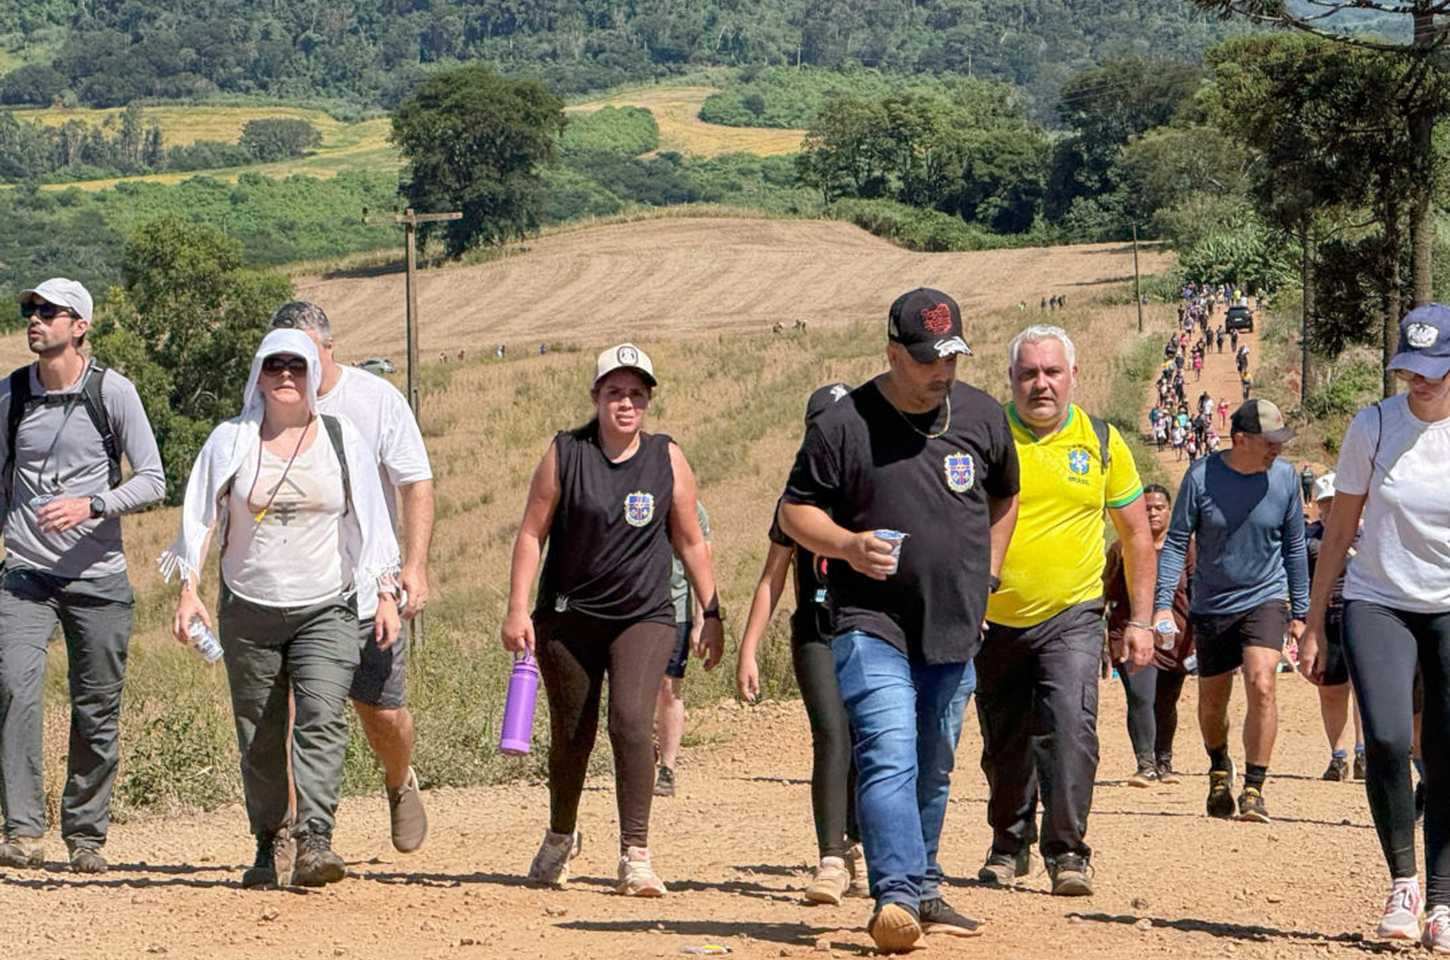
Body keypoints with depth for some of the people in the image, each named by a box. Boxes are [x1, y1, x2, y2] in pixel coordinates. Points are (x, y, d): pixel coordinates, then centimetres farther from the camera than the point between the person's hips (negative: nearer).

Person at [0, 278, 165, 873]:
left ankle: (86, 836, 18)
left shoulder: (112, 392, -3)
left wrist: (92, 506, -20)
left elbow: (153, 482, -4)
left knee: (97, 710, 3)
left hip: (98, 578, -1)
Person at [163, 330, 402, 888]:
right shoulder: (231, 441, 5)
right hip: (249, 611, 1)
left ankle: (313, 841, -26)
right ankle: (271, 846, 17)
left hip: (326, 611, -1)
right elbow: (199, 518, 2)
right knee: (260, 737, 5)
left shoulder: (343, 440, 5)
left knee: (322, 721, -19)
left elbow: (371, 523, 9)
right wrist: (188, 592, -8)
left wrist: (386, 595, 3)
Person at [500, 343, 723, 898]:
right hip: (569, 617, 0)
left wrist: (711, 616, 5)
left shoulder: (667, 460, 2)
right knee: (571, 735, 8)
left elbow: (691, 543, 8)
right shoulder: (565, 455, -2)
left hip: (645, 618, 0)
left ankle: (635, 855, -19)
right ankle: (561, 838, 35)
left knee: (631, 719, -20)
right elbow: (532, 533, -1)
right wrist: (518, 609, -8)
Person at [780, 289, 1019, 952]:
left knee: (933, 771, 15)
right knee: (888, 759, -20)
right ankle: (896, 898, -28)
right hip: (871, 624, -5)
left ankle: (923, 892, 27)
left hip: (955, 629, 5)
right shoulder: (844, 424, -8)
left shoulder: (983, 418, 6)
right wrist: (846, 544, -19)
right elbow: (795, 511, -1)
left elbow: (1004, 499, 23)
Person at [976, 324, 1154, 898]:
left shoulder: (1101, 441, 1)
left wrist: (1140, 620, 5)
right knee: (1004, 744, 12)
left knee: (1070, 727, -19)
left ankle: (1067, 851, -14)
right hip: (995, 619, 1)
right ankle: (1009, 847, 31)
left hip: (1071, 618, -1)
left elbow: (1136, 533, 9)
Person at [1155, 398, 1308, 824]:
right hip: (1211, 606, 1)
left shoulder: (1285, 478, -4)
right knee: (1212, 701, 12)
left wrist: (1299, 613, 8)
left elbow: (1294, 548, 6)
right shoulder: (1201, 477, -10)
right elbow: (1176, 542, -5)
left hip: (1265, 600, -1)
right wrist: (1164, 602, -14)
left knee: (1261, 685, -22)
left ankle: (1254, 789, -16)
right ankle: (1220, 772, 41)